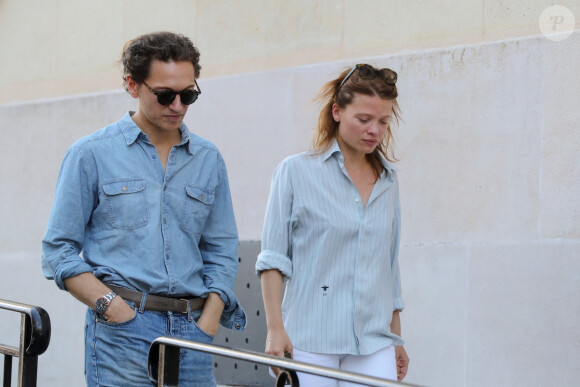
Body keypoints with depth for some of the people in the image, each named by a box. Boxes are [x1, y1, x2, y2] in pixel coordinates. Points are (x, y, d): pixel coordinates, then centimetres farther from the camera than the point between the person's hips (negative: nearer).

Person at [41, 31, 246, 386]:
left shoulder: (208, 160, 14)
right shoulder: (91, 154, 3)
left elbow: (222, 251, 15)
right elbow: (59, 250, 1)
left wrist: (206, 324, 1)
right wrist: (112, 307, -12)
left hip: (192, 328, 3)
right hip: (122, 332, -3)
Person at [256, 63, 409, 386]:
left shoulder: (389, 181, 13)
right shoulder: (296, 172, 0)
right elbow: (273, 259, -1)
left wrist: (396, 337, 20)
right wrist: (275, 329, -9)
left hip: (374, 343, 3)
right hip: (310, 339, -3)